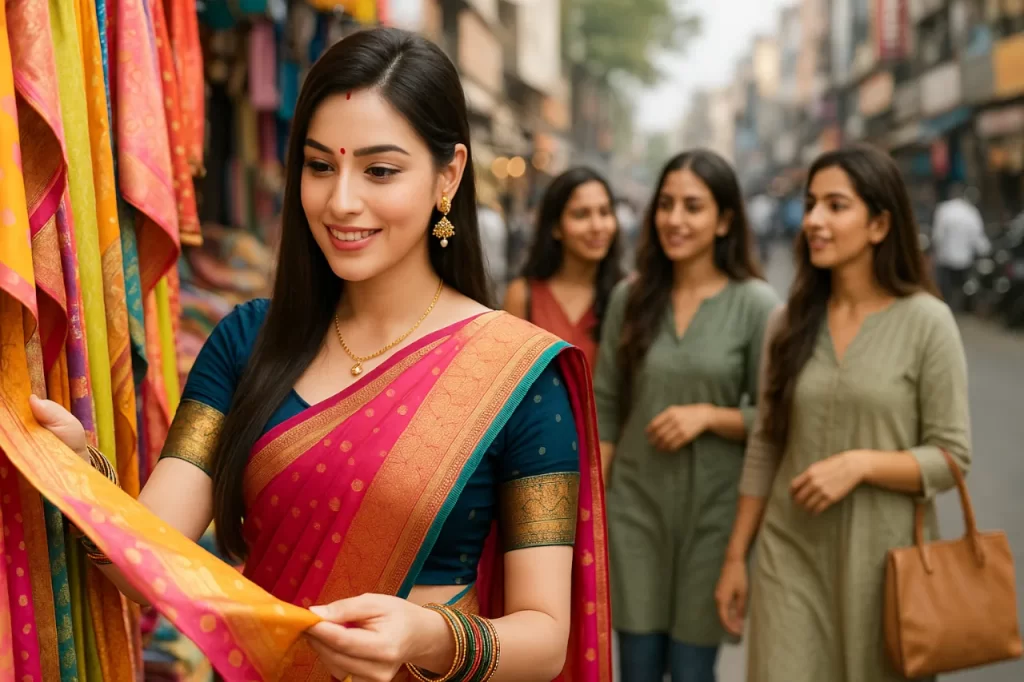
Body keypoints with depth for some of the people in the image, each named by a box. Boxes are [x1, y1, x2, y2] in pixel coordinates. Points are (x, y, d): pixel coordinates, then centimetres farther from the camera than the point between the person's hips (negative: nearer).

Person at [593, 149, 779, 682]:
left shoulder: (755, 304, -8)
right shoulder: (629, 298, 2)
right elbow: (605, 409, 5)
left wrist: (708, 416, -19)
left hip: (712, 510, -2)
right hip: (634, 505, 3)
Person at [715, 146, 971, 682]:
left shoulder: (927, 322, -8)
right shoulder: (788, 323, 3)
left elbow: (952, 456, -7)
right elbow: (764, 448, 8)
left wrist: (861, 463, -22)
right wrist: (735, 556, 8)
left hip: (883, 556, -2)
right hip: (790, 555, 3)